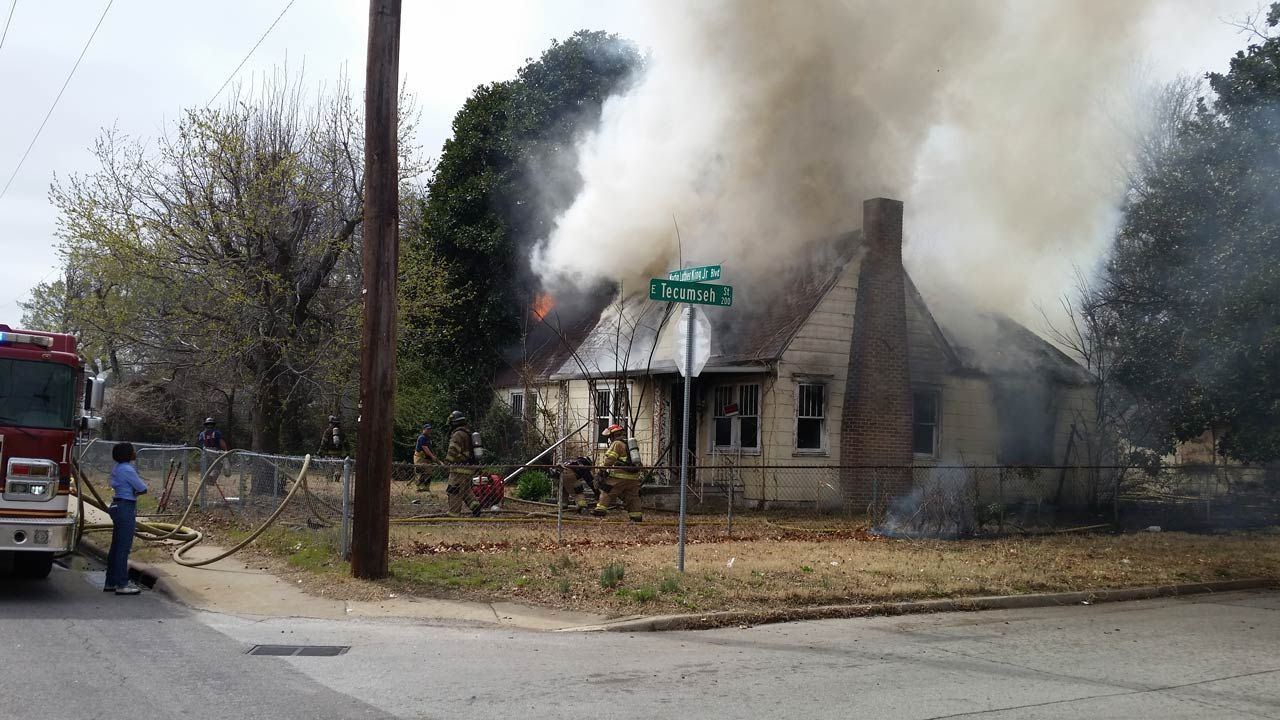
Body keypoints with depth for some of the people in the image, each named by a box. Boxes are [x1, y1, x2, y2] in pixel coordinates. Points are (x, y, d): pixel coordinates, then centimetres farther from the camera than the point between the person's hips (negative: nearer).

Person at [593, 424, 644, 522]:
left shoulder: (617, 444, -3)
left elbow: (609, 459, -10)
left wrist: (604, 470, -4)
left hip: (620, 476, -7)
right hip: (634, 477, 7)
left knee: (607, 492, 1)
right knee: (632, 496, 12)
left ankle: (600, 509, -6)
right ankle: (636, 516, 10)